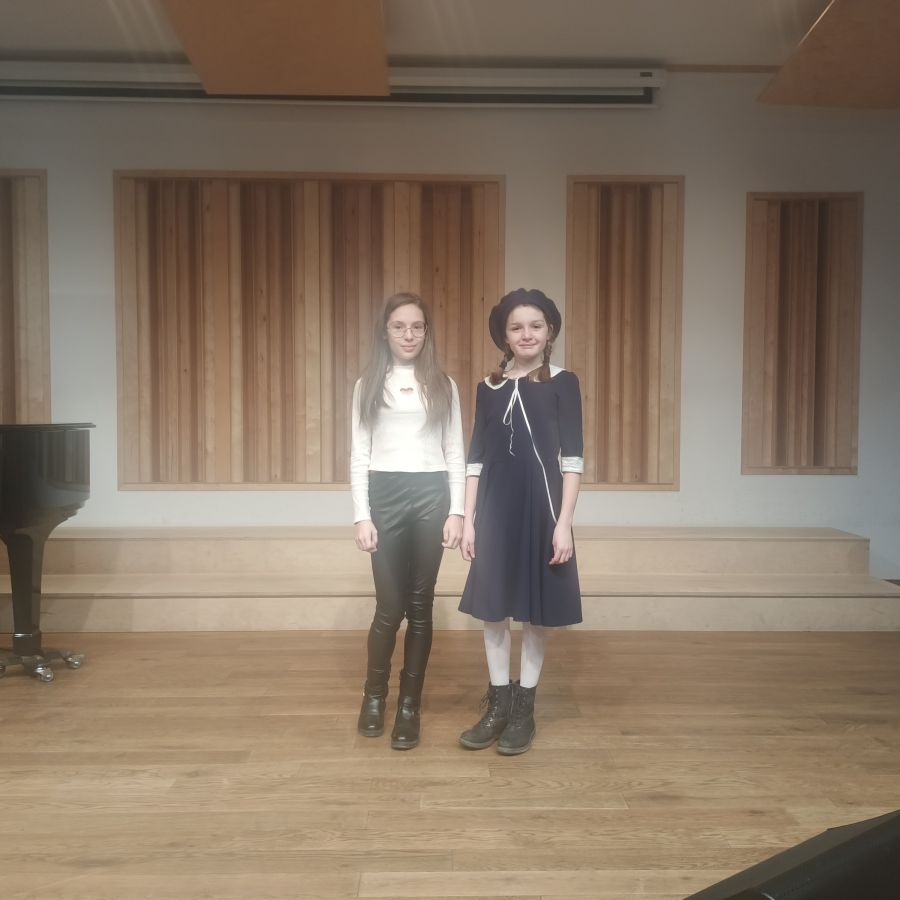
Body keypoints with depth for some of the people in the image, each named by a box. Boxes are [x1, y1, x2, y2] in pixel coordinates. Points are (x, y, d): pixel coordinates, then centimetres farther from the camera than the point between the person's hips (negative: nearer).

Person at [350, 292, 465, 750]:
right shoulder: (368, 385, 6)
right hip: (385, 495, -1)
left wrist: (457, 511, -2)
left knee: (420, 605, 5)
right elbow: (359, 455, 3)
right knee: (389, 605, 0)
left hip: (431, 495, 1)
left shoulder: (443, 385, 8)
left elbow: (455, 452, 6)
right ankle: (374, 694, 25)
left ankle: (409, 703, 19)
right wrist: (361, 516, -4)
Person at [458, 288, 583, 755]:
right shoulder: (488, 387, 7)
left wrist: (563, 522, -12)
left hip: (541, 508, -3)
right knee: (493, 608, 7)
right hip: (496, 510, 3)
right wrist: (468, 520, 2)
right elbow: (476, 459, 7)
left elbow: (572, 459, -6)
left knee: (535, 612, 6)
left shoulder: (563, 383, -2)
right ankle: (498, 705, 23)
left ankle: (524, 708, 20)